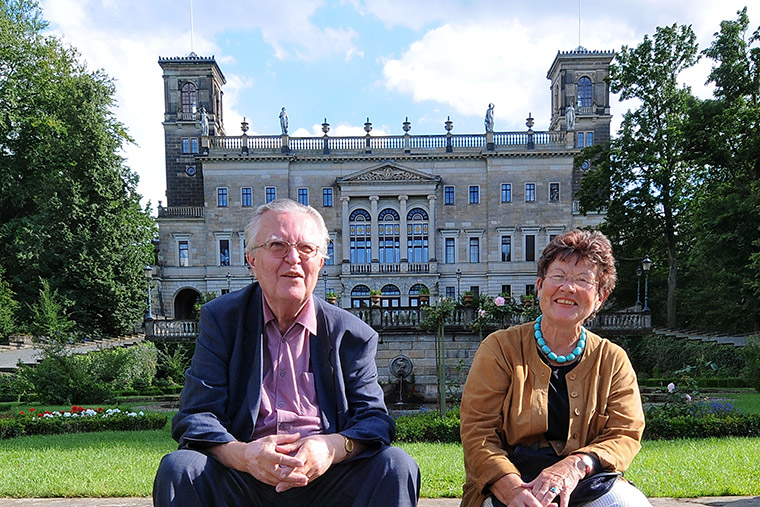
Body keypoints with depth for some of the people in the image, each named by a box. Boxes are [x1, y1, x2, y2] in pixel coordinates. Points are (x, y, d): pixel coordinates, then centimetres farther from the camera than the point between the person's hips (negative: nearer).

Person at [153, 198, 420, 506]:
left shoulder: (351, 333, 4)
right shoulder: (220, 319, 3)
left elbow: (374, 419, 0)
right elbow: (195, 417, -4)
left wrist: (334, 447, -25)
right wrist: (242, 454, -27)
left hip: (323, 480, 1)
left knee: (397, 465, -23)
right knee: (177, 467, -26)